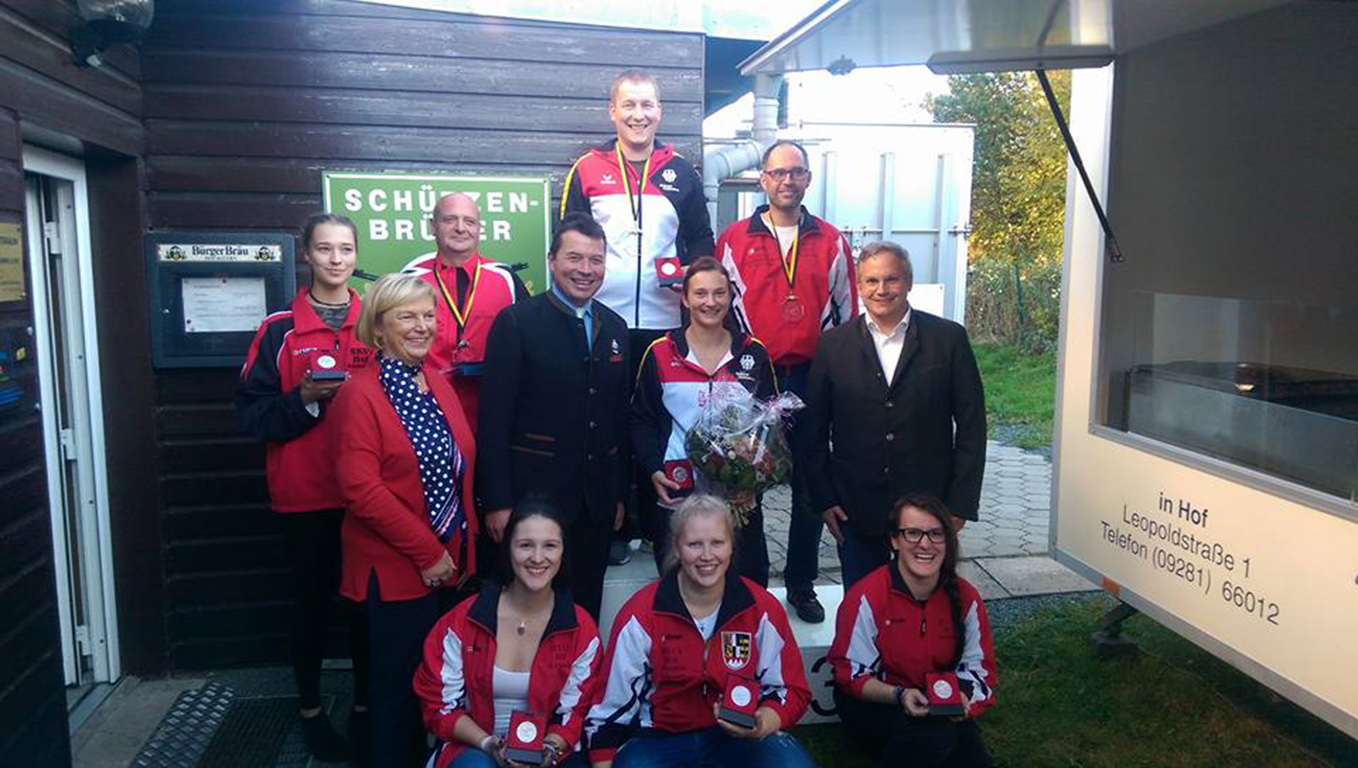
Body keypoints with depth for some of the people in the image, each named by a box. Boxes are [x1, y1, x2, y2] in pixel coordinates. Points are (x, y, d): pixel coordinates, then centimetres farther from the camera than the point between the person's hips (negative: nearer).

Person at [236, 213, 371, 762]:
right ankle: (310, 708, 27)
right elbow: (252, 412, -3)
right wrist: (304, 399, -18)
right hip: (305, 494, -2)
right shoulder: (280, 330, -1)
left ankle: (365, 704, 26)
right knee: (313, 599, 10)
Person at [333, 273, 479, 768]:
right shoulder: (361, 393, -12)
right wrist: (426, 552, -16)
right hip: (397, 566, -6)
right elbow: (363, 490, -19)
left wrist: (459, 547, 6)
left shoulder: (439, 385, 9)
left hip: (450, 560, 6)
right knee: (399, 682, 7)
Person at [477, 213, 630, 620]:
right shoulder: (516, 322, -7)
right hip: (533, 496, -5)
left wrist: (620, 493, 13)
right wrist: (498, 501, -13)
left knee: (586, 610, 15)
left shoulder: (615, 328, 10)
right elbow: (494, 418, -10)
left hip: (597, 504, 5)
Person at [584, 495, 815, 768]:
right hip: (660, 737, 0)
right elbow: (612, 707, -4)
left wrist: (762, 725, -20)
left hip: (740, 736, 1)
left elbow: (792, 690, 0)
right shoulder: (640, 615, -13)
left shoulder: (763, 609, -8)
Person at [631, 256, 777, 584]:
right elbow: (641, 419, 5)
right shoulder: (660, 353, 2)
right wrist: (654, 470, -9)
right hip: (675, 497, -1)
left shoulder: (753, 353, 4)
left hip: (740, 498, 1)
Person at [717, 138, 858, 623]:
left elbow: (846, 315, 9)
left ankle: (802, 585, 23)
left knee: (810, 490, 8)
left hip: (813, 381, 1)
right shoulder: (735, 239, 4)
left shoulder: (831, 242, 7)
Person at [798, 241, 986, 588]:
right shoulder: (833, 344, 2)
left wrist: (961, 503, -4)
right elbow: (812, 429, 5)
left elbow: (971, 425, 0)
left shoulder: (949, 339, -1)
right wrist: (823, 499, 0)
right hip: (855, 510, 1)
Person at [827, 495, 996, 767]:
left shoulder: (965, 597, -7)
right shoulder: (866, 598, -21)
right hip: (875, 704, -5)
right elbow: (851, 673, -14)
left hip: (941, 704, 5)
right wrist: (899, 695, -29)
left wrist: (962, 698, -18)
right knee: (935, 737, -31)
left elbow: (977, 666, 3)